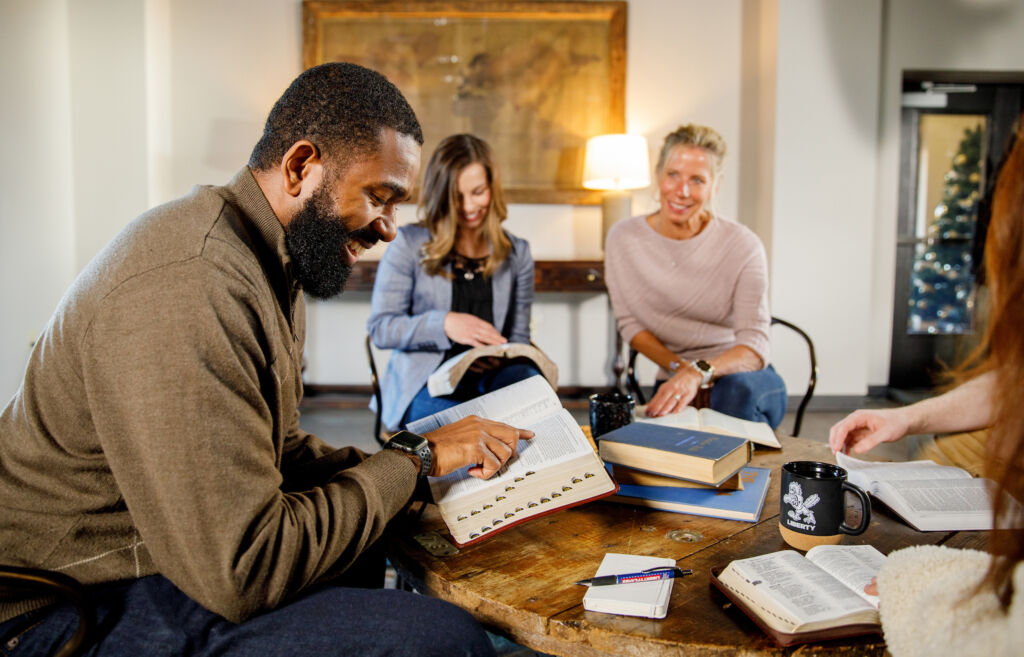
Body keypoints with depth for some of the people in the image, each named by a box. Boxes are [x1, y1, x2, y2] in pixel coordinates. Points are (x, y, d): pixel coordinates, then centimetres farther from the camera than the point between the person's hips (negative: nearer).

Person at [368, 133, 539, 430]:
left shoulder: (517, 253, 15)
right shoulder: (409, 244, 5)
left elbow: (518, 338, 16)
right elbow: (379, 328, -1)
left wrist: (500, 359, -10)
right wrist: (444, 324, -17)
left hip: (492, 378, 4)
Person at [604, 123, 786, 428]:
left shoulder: (742, 247, -11)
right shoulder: (623, 239, -3)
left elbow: (755, 347, -18)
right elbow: (629, 323, 2)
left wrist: (699, 372, -39)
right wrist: (680, 368, -14)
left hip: (744, 375, 0)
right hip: (673, 381, 1)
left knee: (736, 388, -36)